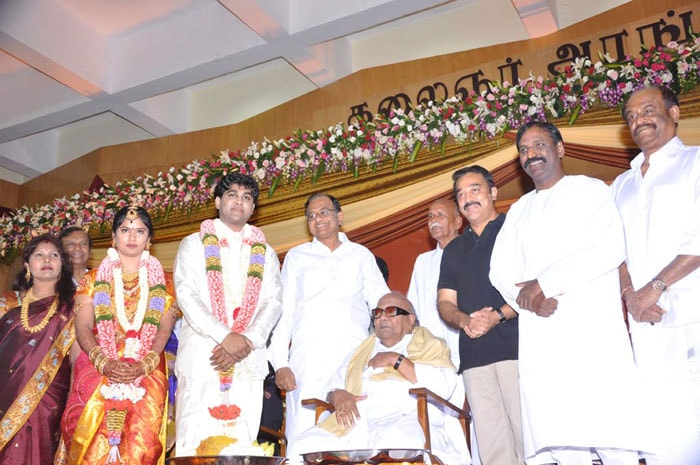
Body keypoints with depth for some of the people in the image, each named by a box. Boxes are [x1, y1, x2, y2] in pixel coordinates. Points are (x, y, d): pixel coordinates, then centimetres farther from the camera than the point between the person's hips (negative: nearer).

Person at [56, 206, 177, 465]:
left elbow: (164, 329, 2)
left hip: (146, 377, 0)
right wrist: (105, 363, -16)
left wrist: (144, 365, -16)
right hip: (97, 372, 0)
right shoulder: (94, 279, 13)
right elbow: (83, 329, 2)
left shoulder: (160, 283, 12)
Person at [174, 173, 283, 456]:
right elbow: (187, 296, -3)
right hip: (201, 358, -2)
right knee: (195, 443, -6)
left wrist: (248, 341, -12)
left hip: (249, 362, 2)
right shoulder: (194, 244, 11)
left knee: (241, 443, -1)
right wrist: (225, 337, -15)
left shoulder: (265, 253, 18)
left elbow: (273, 302, 6)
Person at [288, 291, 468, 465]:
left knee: (395, 442, -41)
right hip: (357, 424, 4)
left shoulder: (428, 345, 16)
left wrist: (396, 360, -3)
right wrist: (337, 395, -1)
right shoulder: (363, 351, 32)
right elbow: (334, 385, 24)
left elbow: (444, 386, -4)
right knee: (301, 447, -22)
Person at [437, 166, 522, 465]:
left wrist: (498, 315, -15)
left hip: (516, 345, -4)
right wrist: (464, 320, -5)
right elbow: (445, 302, 18)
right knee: (490, 440, 3)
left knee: (526, 427, -8)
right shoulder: (454, 249, 23)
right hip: (474, 353, 5)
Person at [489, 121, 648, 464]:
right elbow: (500, 270, 13)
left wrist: (544, 283, -11)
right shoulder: (518, 210, 23)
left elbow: (610, 249, -9)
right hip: (539, 339, 4)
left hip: (592, 331, -4)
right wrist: (530, 299, -9)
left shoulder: (590, 190, 8)